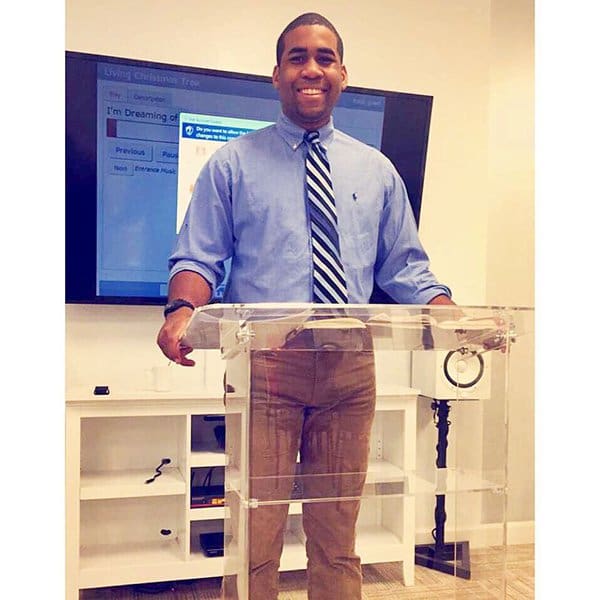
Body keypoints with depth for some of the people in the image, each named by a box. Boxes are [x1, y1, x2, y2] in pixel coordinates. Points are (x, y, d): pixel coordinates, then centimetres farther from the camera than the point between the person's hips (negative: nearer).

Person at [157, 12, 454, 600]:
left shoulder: (376, 171, 13)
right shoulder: (232, 164, 6)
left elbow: (406, 269, 12)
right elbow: (198, 257, 1)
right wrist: (183, 310, -21)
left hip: (350, 363, 3)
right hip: (264, 360, -2)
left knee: (337, 535, 14)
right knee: (255, 532, 4)